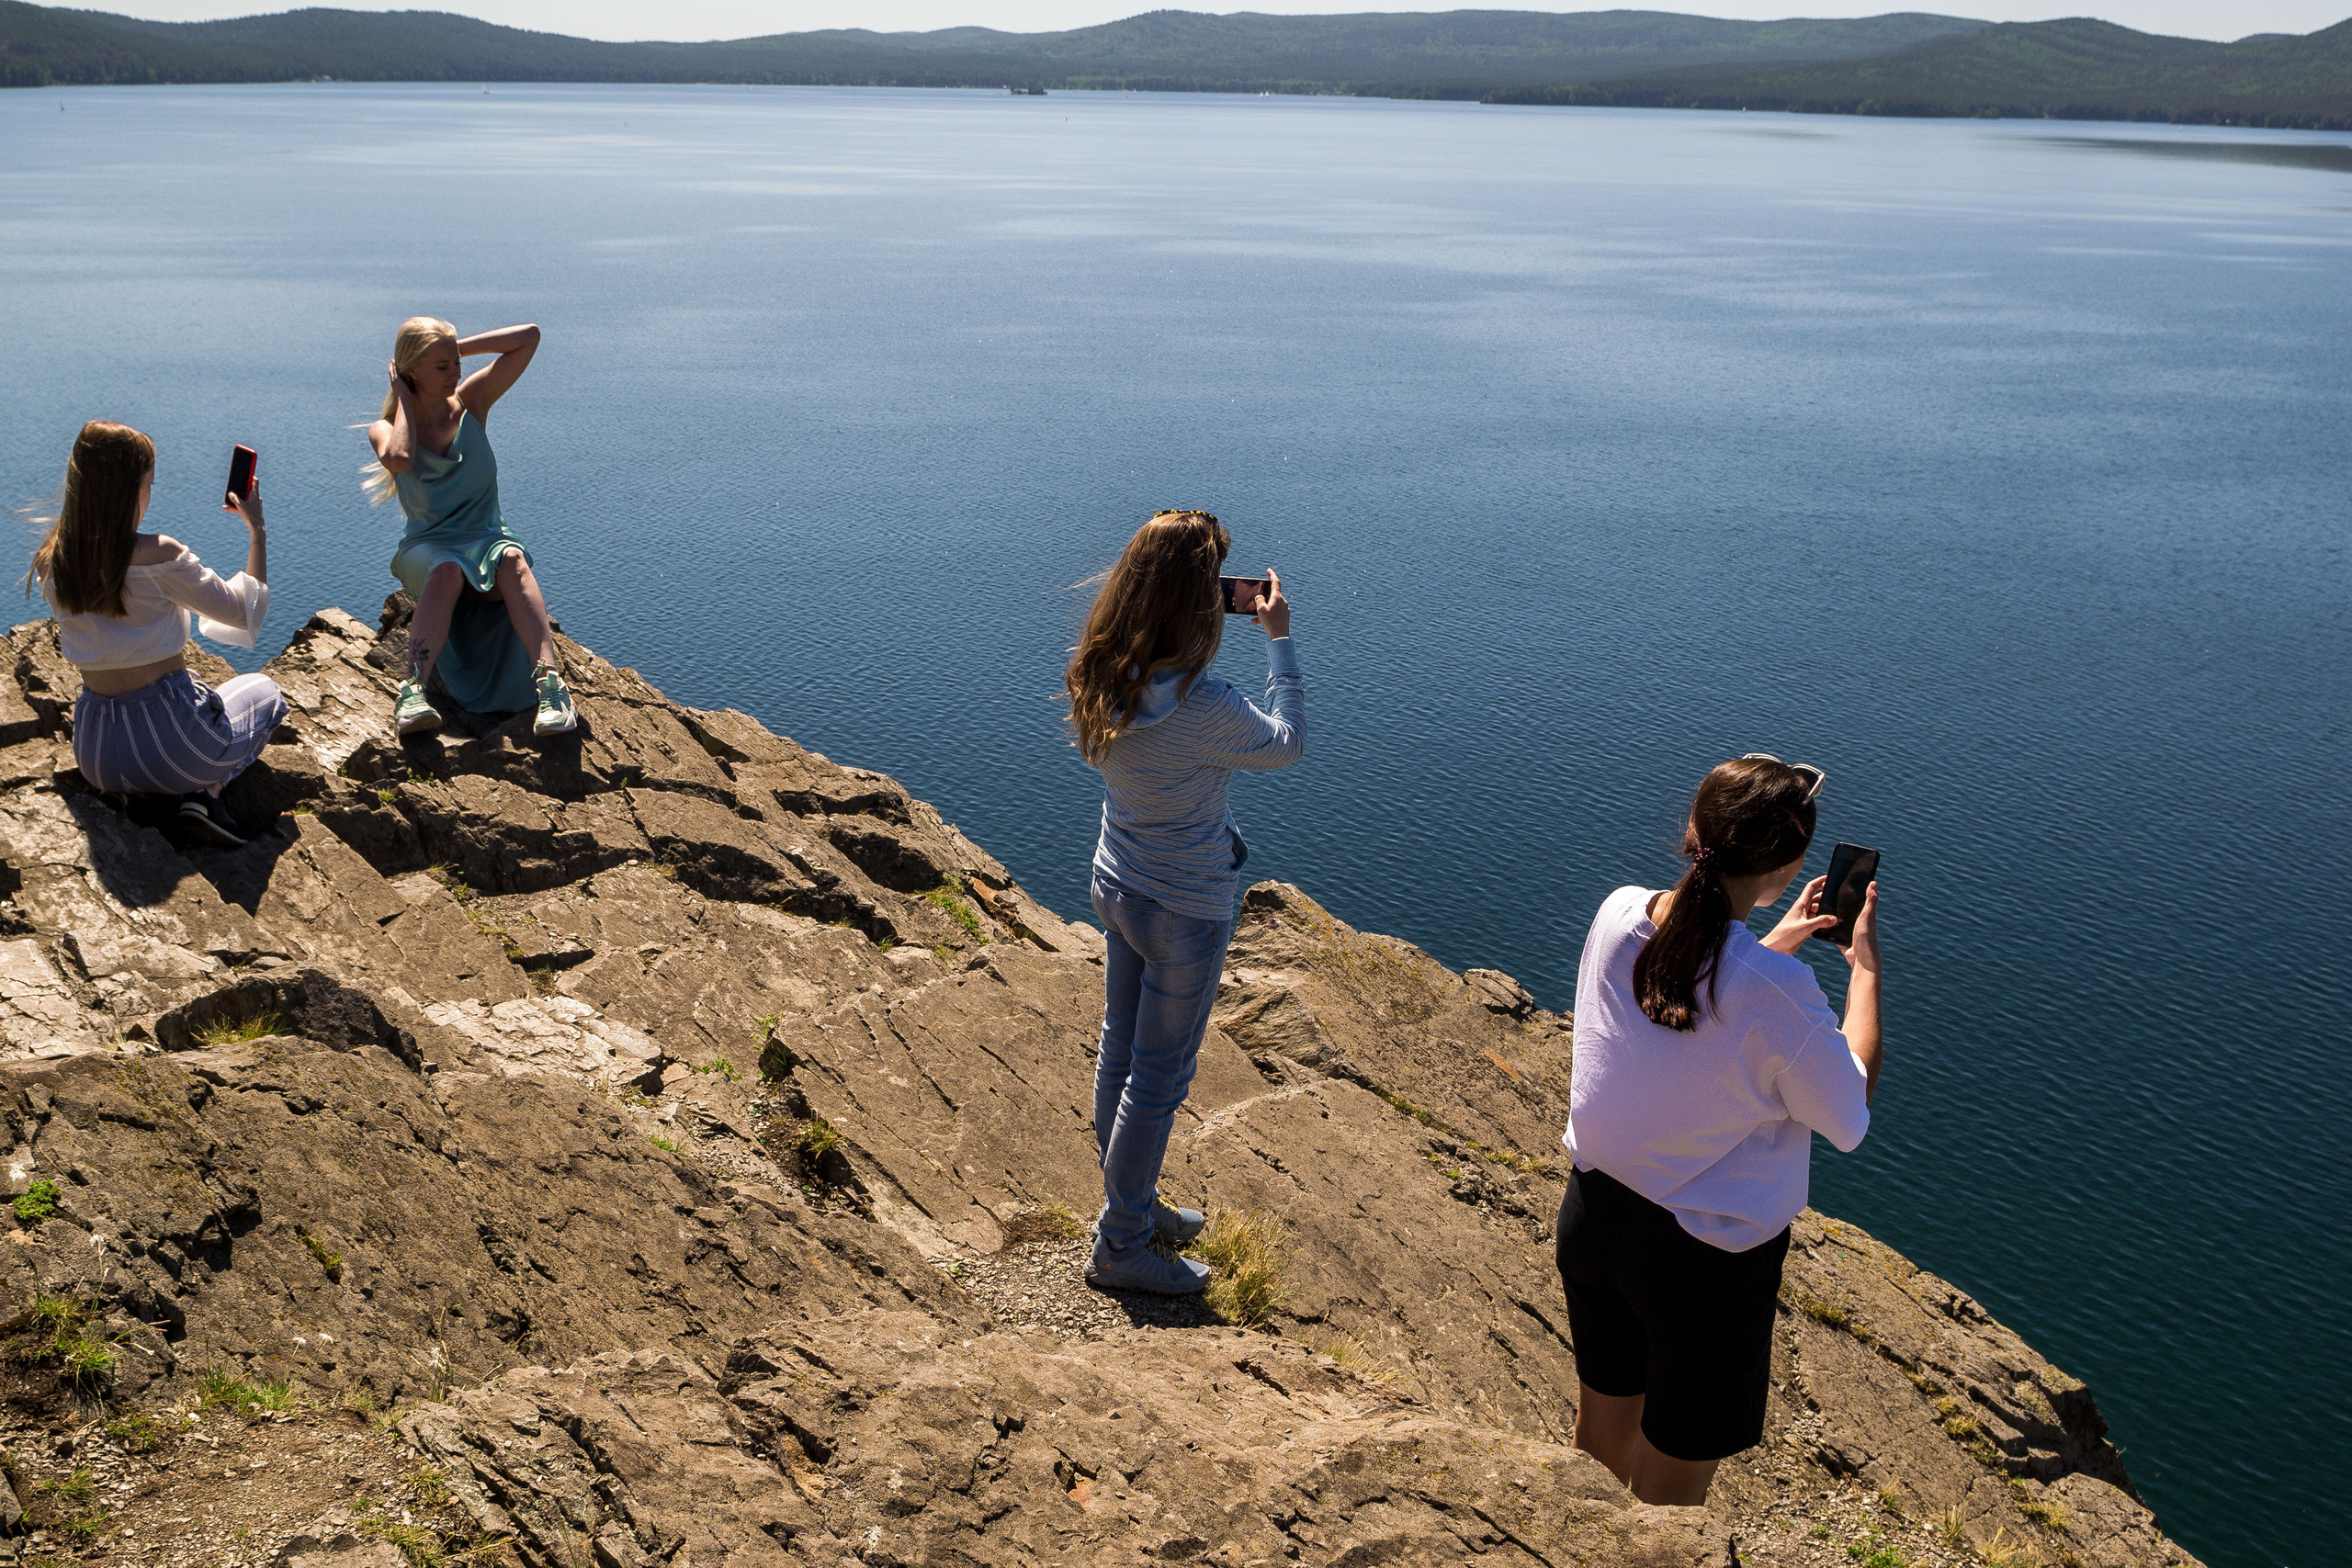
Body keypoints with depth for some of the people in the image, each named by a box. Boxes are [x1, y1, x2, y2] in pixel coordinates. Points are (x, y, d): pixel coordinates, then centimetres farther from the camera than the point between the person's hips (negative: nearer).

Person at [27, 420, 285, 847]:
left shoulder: (51, 563, 0)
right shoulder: (160, 557, -18)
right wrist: (257, 529, 3)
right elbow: (247, 610, -5)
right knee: (264, 690, 27)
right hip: (172, 740, -5)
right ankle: (203, 794, 0)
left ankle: (197, 792, 8)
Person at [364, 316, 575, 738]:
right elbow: (399, 459, -25)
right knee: (447, 572, -39)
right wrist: (403, 397, -10)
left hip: (486, 539, 1)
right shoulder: (386, 428, 2)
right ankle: (413, 691, -54)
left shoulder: (471, 402, 7)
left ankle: (549, 680, -56)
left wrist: (460, 346, 2)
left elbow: (529, 336, 0)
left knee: (512, 559, -37)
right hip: (428, 547, -1)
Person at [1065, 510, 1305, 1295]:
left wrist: (1228, 624, 3)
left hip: (1117, 887, 8)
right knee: (1158, 1078, 8)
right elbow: (1286, 744, -13)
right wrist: (1278, 639, -5)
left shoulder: (1100, 676, -10)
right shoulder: (1202, 706, -31)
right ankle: (1121, 1246, 23)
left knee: (1120, 1053, 21)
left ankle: (1132, 1206, 41)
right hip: (1184, 912, -8)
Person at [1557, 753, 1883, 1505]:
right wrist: (1866, 968, -3)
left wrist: (1777, 944, 16)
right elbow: (1850, 1122, -11)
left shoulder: (1617, 914, -11)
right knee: (1671, 1483, 17)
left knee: (1600, 1434, 28)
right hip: (1705, 1259, -6)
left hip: (1593, 1213, 6)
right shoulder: (1778, 991, -30)